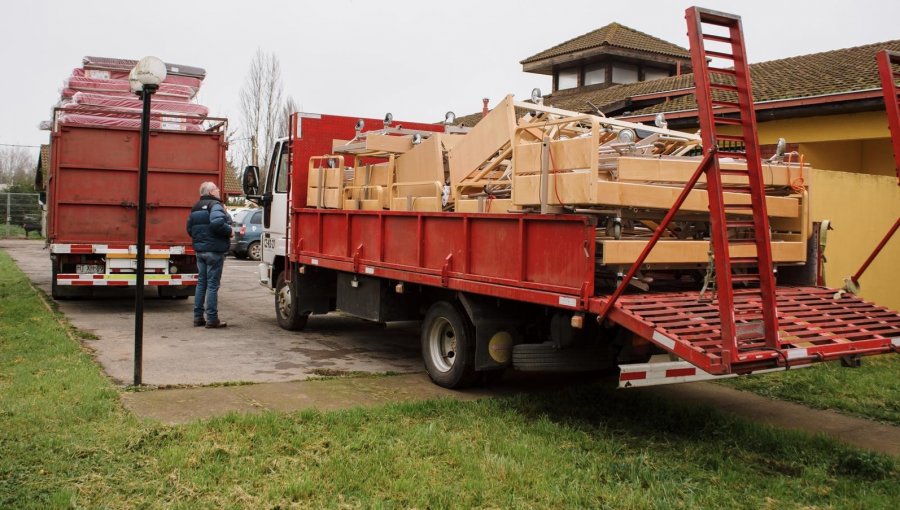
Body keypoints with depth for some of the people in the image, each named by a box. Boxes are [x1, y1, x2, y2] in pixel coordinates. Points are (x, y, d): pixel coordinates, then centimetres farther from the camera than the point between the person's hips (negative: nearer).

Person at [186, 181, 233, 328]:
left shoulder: (195, 208, 14)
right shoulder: (215, 205, -12)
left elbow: (190, 229, 16)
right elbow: (217, 223, -29)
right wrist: (229, 231, -15)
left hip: (200, 250, 8)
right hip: (214, 250, -8)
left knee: (201, 283, 13)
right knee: (213, 284, -4)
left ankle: (198, 317, 16)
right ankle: (212, 319, -2)